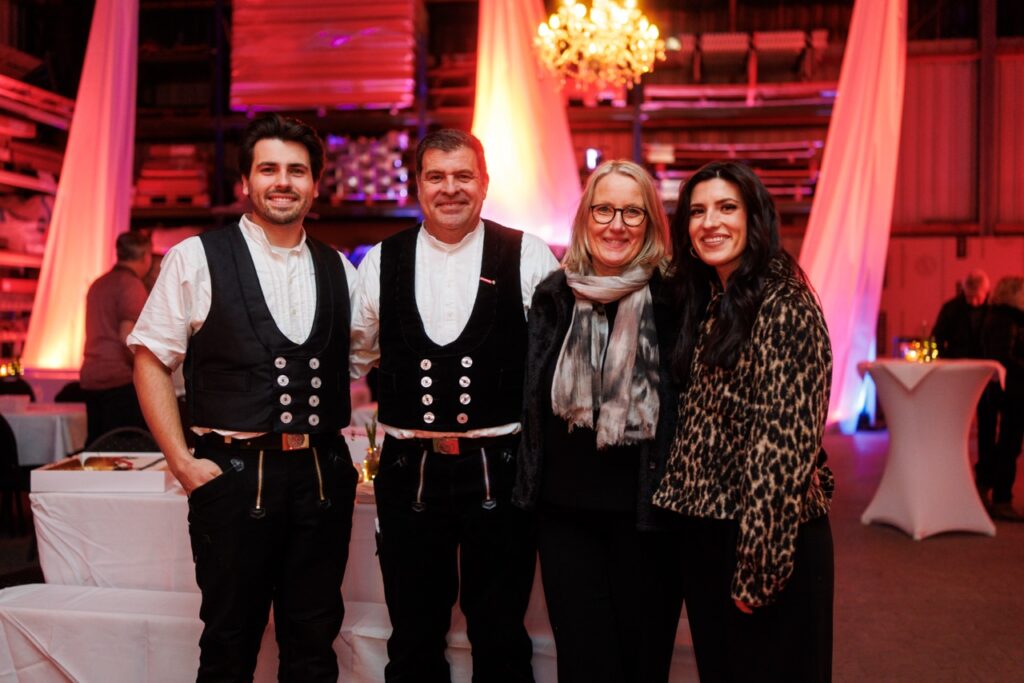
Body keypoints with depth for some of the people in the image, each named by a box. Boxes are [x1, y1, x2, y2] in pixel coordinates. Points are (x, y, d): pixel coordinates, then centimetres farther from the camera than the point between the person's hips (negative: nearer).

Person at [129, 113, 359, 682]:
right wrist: (182, 462, -7)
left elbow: (358, 364, 16)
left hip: (323, 477, 3)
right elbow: (151, 361, -1)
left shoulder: (339, 270, 9)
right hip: (235, 476, -3)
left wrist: (347, 457, 6)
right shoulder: (196, 259, -2)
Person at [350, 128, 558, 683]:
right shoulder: (382, 261, 6)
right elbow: (351, 357, 15)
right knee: (413, 636, 15)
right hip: (409, 472, 2)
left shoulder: (528, 257, -1)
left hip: (499, 470, -2)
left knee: (501, 637, 12)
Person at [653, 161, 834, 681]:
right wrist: (680, 509, 6)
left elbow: (787, 440, -19)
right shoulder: (700, 301, 10)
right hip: (701, 530, 7)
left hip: (766, 538, -7)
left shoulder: (784, 305, -14)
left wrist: (759, 560, -19)